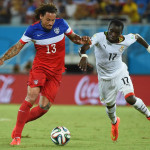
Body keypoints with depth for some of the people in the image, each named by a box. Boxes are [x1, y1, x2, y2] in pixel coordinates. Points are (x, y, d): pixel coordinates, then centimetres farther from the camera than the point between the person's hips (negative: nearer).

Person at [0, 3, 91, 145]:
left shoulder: (61, 24, -2)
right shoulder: (33, 29, -5)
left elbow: (73, 37, 12)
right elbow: (18, 46, 1)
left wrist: (81, 39, -10)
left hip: (56, 72, 2)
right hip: (39, 68, -2)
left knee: (44, 107, -6)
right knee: (31, 97, -23)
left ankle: (20, 123, 19)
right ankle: (17, 136, -17)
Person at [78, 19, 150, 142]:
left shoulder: (125, 40, -18)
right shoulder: (100, 37, -27)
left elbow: (137, 37, 5)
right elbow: (87, 44, -47)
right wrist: (84, 55, -67)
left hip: (120, 73, 0)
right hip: (105, 77, 0)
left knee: (130, 98, -20)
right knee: (109, 105, 16)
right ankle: (114, 122, 51)